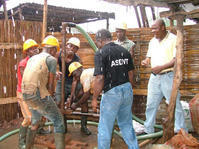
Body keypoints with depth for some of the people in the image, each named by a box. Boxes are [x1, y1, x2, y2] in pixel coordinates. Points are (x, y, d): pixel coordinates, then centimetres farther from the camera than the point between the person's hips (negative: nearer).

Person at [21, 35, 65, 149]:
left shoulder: (32, 59, 20)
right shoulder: (52, 60, -3)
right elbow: (50, 84, -5)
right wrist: (49, 100, 12)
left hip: (27, 95, 8)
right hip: (39, 95, -8)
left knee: (35, 121, 29)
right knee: (58, 121, 4)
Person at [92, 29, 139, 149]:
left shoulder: (101, 53, -12)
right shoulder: (125, 51, 6)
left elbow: (100, 79, -18)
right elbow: (131, 74, 12)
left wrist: (94, 99, -8)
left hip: (112, 93, -6)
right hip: (127, 90, 7)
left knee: (105, 128, 9)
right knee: (126, 124, 22)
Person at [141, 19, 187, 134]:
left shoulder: (174, 39, -7)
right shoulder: (153, 41, 13)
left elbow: (177, 59, -14)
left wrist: (161, 67, -22)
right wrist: (146, 61, -2)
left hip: (168, 76, -6)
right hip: (154, 76, 6)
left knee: (175, 104, -1)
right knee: (151, 104, 11)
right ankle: (148, 130, 23)